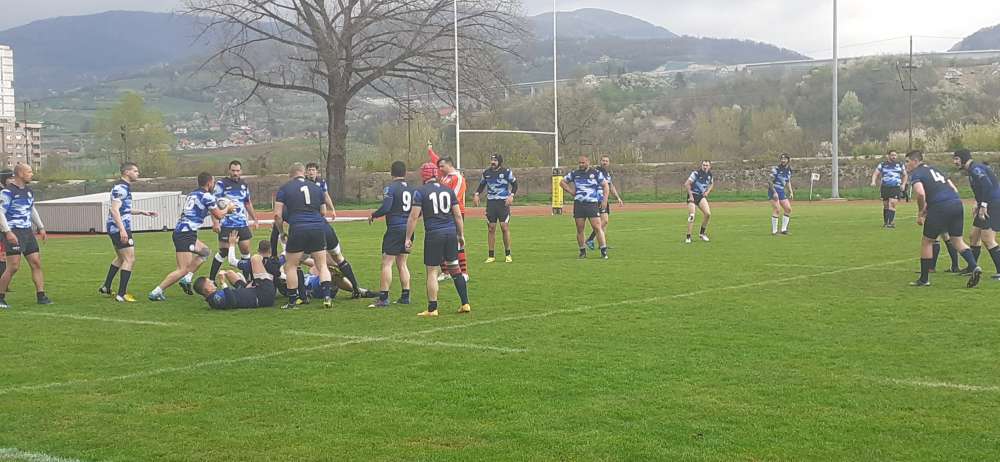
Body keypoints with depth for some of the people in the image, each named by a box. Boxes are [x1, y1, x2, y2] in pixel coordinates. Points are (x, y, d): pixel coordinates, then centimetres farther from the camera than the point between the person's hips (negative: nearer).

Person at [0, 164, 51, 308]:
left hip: (27, 232, 8)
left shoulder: (28, 190, 15)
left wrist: (41, 228, 23)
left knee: (36, 263, 2)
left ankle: (41, 296, 5)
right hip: (14, 233, -8)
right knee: (14, 267, -10)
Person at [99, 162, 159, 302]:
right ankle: (121, 294, -12)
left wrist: (142, 212, 26)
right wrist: (122, 230, -31)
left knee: (120, 258, 24)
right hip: (120, 229, -11)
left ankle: (106, 287, 32)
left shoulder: (124, 187, 17)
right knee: (130, 259, -10)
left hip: (115, 229, 11)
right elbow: (114, 210, -24)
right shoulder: (120, 187, -15)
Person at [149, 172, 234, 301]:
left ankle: (186, 279, 14)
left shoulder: (191, 194, 18)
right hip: (185, 234, -9)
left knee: (206, 251, 25)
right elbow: (219, 215, 3)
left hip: (180, 231, 9)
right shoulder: (207, 196, -7)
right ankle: (156, 292, -12)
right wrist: (228, 208, 23)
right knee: (183, 270, -10)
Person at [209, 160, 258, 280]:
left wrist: (254, 219, 19)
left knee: (246, 250, 6)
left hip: (242, 224, 6)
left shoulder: (244, 185, 13)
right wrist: (215, 222, -18)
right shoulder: (221, 184, -6)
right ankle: (211, 279, 5)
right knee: (224, 252, -5)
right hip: (227, 224, -6)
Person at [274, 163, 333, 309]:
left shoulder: (285, 189, 6)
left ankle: (292, 302, 9)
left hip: (298, 230, -3)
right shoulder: (316, 187, 15)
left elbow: (277, 214, 1)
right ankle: (327, 296, -3)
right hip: (318, 227, 3)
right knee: (322, 265, 10)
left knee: (291, 266, 10)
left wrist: (281, 232, 14)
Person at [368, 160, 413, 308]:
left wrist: (373, 216, -2)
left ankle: (383, 298, -8)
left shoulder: (391, 187, -10)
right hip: (408, 228, 7)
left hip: (395, 228, -7)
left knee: (387, 263, -4)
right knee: (402, 263, 15)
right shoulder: (411, 189, 9)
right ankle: (405, 296, 14)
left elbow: (386, 207, -19)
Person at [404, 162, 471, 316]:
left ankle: (432, 309, 3)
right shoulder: (448, 190, 10)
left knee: (432, 271, 1)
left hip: (434, 234, -5)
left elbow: (414, 217, -8)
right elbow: (458, 215, 11)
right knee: (455, 268, 13)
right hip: (451, 232, 5)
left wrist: (408, 238, -2)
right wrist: (461, 234, 20)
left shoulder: (420, 192, -5)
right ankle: (465, 304, 13)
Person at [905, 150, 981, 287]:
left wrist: (920, 212, -2)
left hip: (940, 207, -7)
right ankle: (974, 267, -7)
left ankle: (924, 279, 15)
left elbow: (920, 193, -18)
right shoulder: (934, 169, 27)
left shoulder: (916, 174, 3)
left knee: (927, 242, 9)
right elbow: (954, 189, 25)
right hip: (957, 203, 7)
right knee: (958, 241, 15)